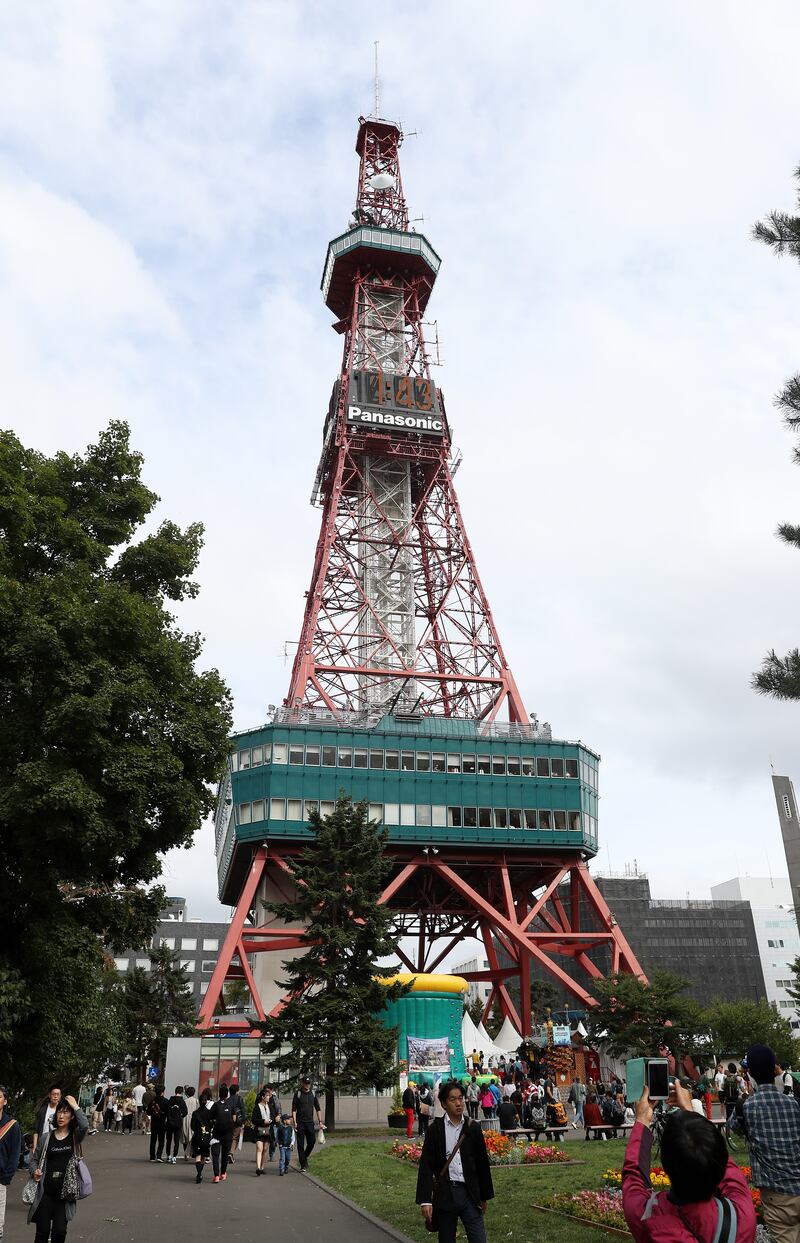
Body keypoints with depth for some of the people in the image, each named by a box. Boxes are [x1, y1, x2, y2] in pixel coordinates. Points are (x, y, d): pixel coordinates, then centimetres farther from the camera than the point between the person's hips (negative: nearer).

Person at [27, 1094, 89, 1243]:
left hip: (65, 1192, -1)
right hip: (45, 1191, 1)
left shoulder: (75, 1137, 0)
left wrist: (75, 1106, -17)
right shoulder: (46, 1137, 5)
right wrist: (35, 1171, -8)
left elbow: (84, 1125, -23)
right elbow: (34, 1159, 13)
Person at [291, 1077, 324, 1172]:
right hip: (300, 1122, -3)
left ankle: (305, 1157, 25)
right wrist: (294, 1122, -13)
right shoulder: (297, 1094, -2)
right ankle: (303, 1165, 7)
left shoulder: (313, 1094, 8)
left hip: (310, 1122, 3)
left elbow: (317, 1108, 13)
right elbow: (294, 1109, -4)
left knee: (312, 1142, 0)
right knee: (301, 1144, -1)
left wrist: (320, 1121, 7)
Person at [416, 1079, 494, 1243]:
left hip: (470, 1193, 1)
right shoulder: (436, 1129, -2)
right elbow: (426, 1165, -5)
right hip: (445, 1194, -1)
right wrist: (425, 1200, -11)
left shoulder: (473, 1128, 4)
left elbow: (482, 1163, 11)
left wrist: (484, 1196, 14)